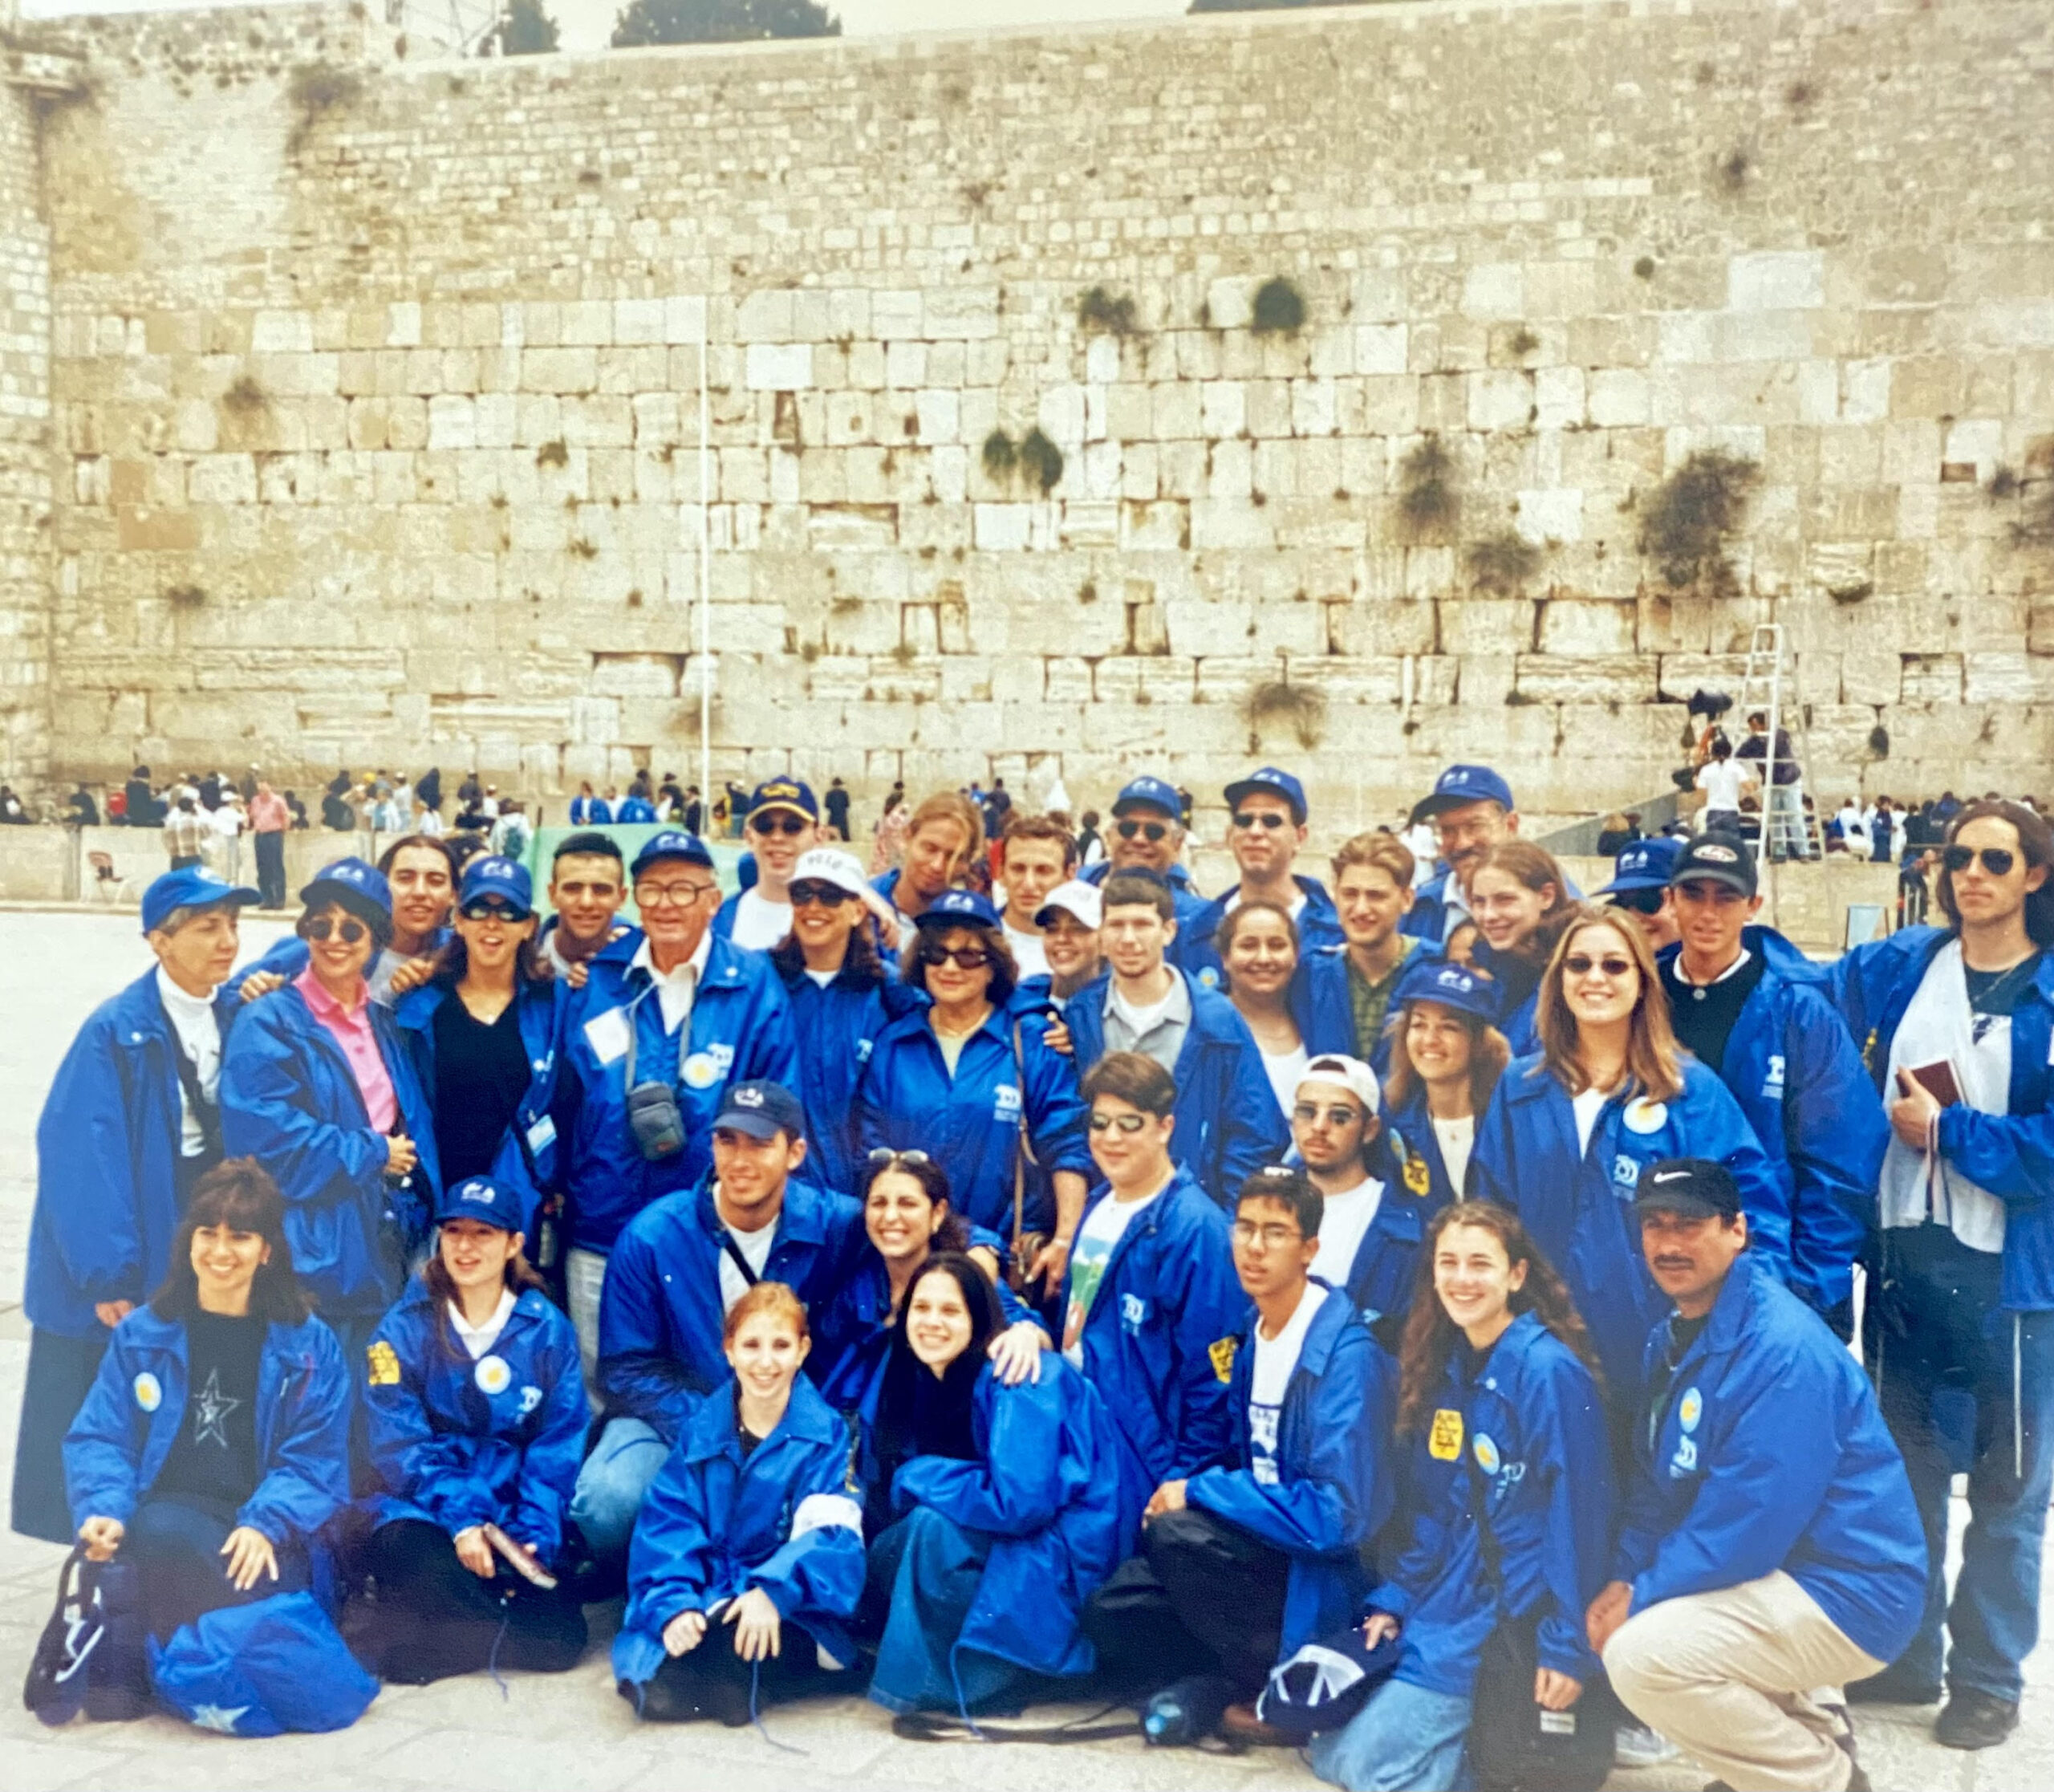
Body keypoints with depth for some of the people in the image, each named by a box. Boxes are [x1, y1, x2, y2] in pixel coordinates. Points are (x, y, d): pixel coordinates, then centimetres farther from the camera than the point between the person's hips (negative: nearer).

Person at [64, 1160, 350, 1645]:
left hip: (264, 1537, -1)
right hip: (171, 1514, 1)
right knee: (164, 1534, -37)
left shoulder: (309, 1345, 8)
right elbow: (100, 1438, 8)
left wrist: (266, 1524, -17)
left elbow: (315, 1461, 2)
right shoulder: (142, 1334, 13)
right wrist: (104, 1510, -13)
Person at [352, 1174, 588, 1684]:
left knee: (562, 1638, -22)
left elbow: (558, 1449, 1)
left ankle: (391, 1643, -10)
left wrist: (536, 1537, -15)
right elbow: (399, 1444, -7)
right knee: (415, 1556, -39)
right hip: (424, 1511, -2)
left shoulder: (548, 1330, 4)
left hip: (513, 1519, 2)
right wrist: (460, 1520, -21)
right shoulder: (404, 1328, 1)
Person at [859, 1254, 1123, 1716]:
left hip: (1065, 1564, -8)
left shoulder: (1016, 1377, -18)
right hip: (993, 1551, 8)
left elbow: (1020, 1502, -28)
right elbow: (882, 1506, 11)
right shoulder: (920, 1381, 5)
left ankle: (937, 1685, -14)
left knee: (930, 1527, -26)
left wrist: (914, 1478, -17)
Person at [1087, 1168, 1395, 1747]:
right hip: (1264, 1549, 7)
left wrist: (1197, 1492, -19)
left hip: (1326, 1571, -7)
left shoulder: (1346, 1356, -20)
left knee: (1177, 1532, -27)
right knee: (1113, 1608, -7)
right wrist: (1187, 1491, -2)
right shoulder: (1252, 1336, 6)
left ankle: (1277, 1692, -9)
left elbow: (1335, 1515, -26)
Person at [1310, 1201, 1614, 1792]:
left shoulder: (1550, 1372, -15)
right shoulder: (1443, 1369, 8)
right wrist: (1391, 1601, 5)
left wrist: (1569, 1648, -17)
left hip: (1506, 1619, -8)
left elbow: (1577, 1519, -16)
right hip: (1438, 1604, 8)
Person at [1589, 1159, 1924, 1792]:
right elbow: (1657, 1477, 11)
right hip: (1771, 1571, 10)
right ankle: (1817, 1730, 21)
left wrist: (1642, 1597, -18)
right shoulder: (1672, 1334, 6)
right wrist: (1625, 1579, -5)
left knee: (1639, 1654, -23)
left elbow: (1749, 1519, -26)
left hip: (1847, 1594, -10)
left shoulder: (1784, 1349, -24)